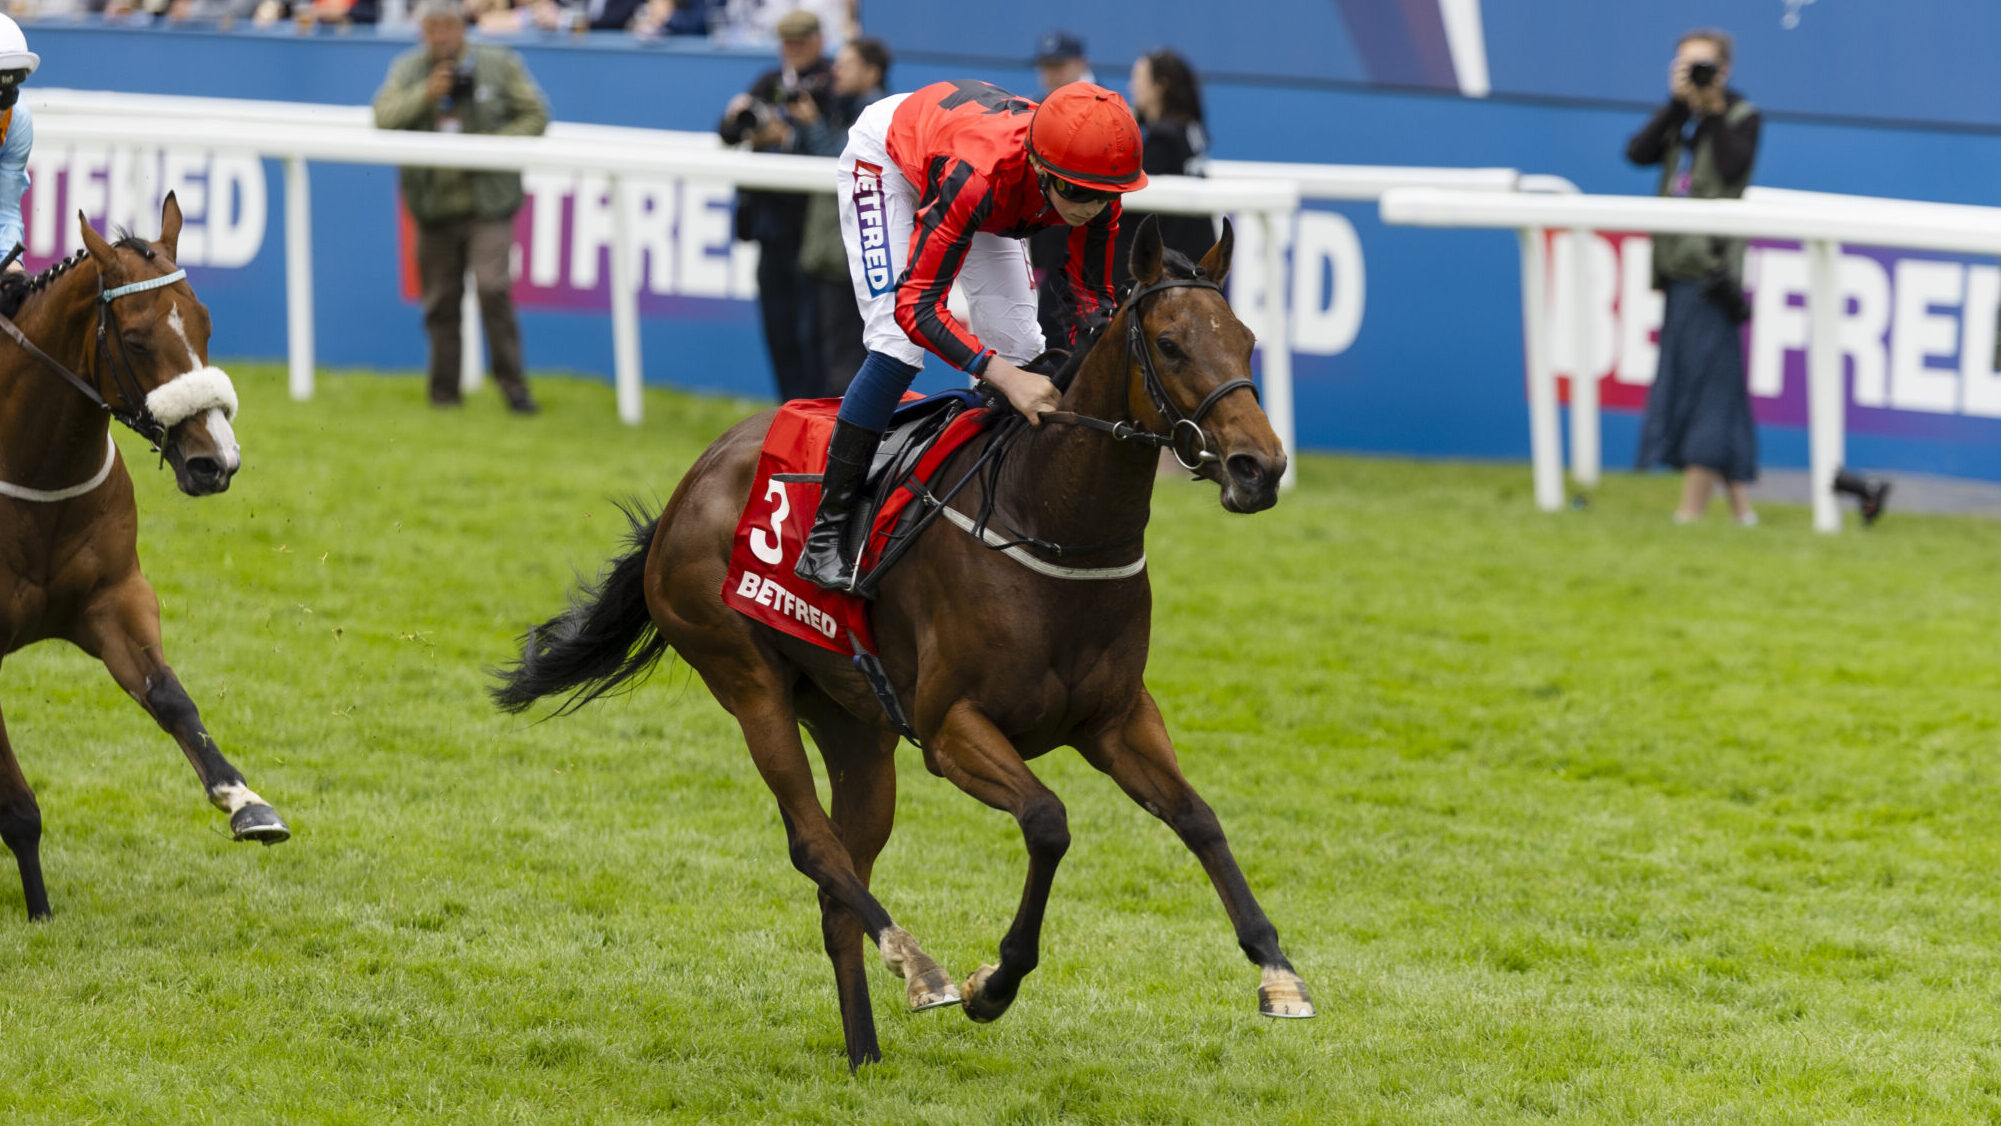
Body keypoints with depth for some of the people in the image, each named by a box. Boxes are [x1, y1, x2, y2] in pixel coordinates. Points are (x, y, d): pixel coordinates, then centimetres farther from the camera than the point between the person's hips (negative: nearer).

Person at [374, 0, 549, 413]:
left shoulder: (500, 65, 3)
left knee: (493, 288, -16)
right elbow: (384, 117, -5)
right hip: (433, 204, 3)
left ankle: (513, 385, -7)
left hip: (487, 204, -3)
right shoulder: (408, 70, 8)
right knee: (441, 300, 6)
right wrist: (426, 94, -19)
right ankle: (444, 391, 17)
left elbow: (535, 115, 2)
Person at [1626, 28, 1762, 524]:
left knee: (1705, 380, -8)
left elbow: (1732, 168, -17)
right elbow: (1638, 152, -2)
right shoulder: (1678, 120, 16)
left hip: (1713, 265, -7)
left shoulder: (1740, 117, 1)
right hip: (1679, 264, 7)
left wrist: (1714, 110, -11)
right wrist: (1678, 103, -6)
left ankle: (1692, 507, -8)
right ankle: (1738, 502, 12)